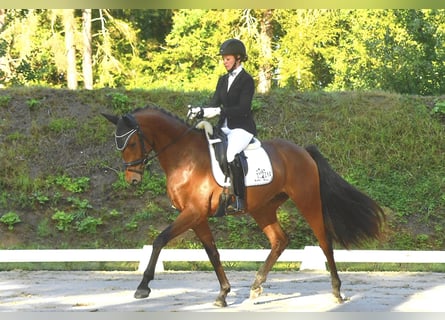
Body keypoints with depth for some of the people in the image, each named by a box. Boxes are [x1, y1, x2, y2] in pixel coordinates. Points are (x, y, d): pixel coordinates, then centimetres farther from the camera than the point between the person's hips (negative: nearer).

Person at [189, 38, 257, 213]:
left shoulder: (246, 80, -7)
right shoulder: (223, 80, 15)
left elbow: (243, 108, -18)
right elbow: (215, 102, 10)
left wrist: (219, 111, -29)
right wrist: (201, 111, -11)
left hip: (242, 128, -8)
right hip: (225, 126, 8)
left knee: (230, 154, -32)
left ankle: (240, 200, -26)